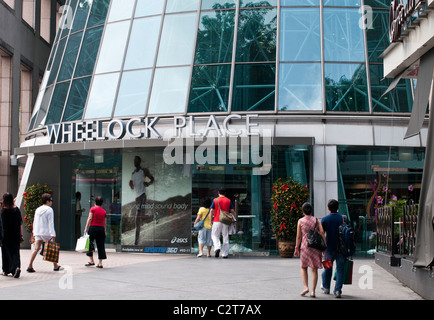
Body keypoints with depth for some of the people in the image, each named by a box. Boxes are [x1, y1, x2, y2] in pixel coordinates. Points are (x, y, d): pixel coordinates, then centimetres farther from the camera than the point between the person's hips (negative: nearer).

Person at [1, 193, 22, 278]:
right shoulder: (17, 209, 1)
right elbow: (20, 223, 3)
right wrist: (21, 235, 8)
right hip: (16, 235, 3)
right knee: (15, 251, 7)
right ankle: (17, 267, -13)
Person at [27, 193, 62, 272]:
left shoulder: (37, 210, 12)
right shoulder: (49, 210, -8)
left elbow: (34, 222, 16)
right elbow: (51, 223, -13)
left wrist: (34, 232, 23)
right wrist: (52, 234, -15)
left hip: (37, 232, 6)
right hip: (46, 232, -6)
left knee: (36, 249, 0)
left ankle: (30, 266, -11)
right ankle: (55, 266, 15)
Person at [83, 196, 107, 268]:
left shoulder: (93, 209, -1)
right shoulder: (104, 211, 10)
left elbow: (90, 218, -9)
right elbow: (105, 223, 13)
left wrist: (86, 228, -9)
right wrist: (105, 231, 22)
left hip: (93, 227, -4)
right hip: (101, 228, 4)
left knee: (89, 244, 8)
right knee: (100, 246, 5)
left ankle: (91, 261, 5)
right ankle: (100, 263, 3)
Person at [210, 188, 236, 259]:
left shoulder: (215, 200, 0)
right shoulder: (228, 201, 4)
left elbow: (211, 211, -3)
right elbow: (232, 211, 2)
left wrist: (211, 220, 4)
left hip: (217, 221, -1)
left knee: (215, 236, 10)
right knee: (225, 237, 7)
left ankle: (217, 247, -16)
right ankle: (225, 254, 5)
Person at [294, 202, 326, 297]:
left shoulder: (300, 221, 2)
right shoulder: (316, 220, 6)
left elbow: (298, 236, 0)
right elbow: (322, 232, -5)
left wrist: (296, 248, 6)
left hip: (305, 246, -1)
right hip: (316, 246, 2)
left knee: (303, 267, 15)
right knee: (314, 269, 4)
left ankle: (306, 287, 0)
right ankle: (313, 291, -1)